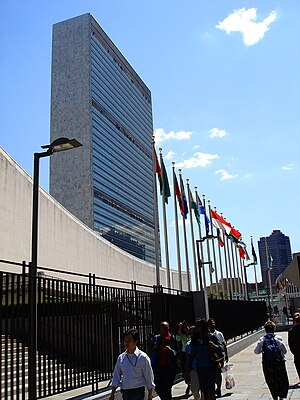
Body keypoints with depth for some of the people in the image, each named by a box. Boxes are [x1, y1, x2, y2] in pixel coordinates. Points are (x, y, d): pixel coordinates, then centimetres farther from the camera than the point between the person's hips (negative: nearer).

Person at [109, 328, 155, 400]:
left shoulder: (143, 357, -8)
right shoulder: (121, 358, 4)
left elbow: (149, 377, -2)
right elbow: (116, 376, 9)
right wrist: (112, 394, 7)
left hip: (138, 391, -5)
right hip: (125, 392, 5)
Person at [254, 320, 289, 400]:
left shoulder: (262, 340, -4)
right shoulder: (278, 338, -7)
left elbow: (256, 351, -4)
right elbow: (285, 351, -1)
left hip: (267, 364, 1)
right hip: (279, 363, -1)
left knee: (271, 382, 14)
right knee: (283, 381, 13)